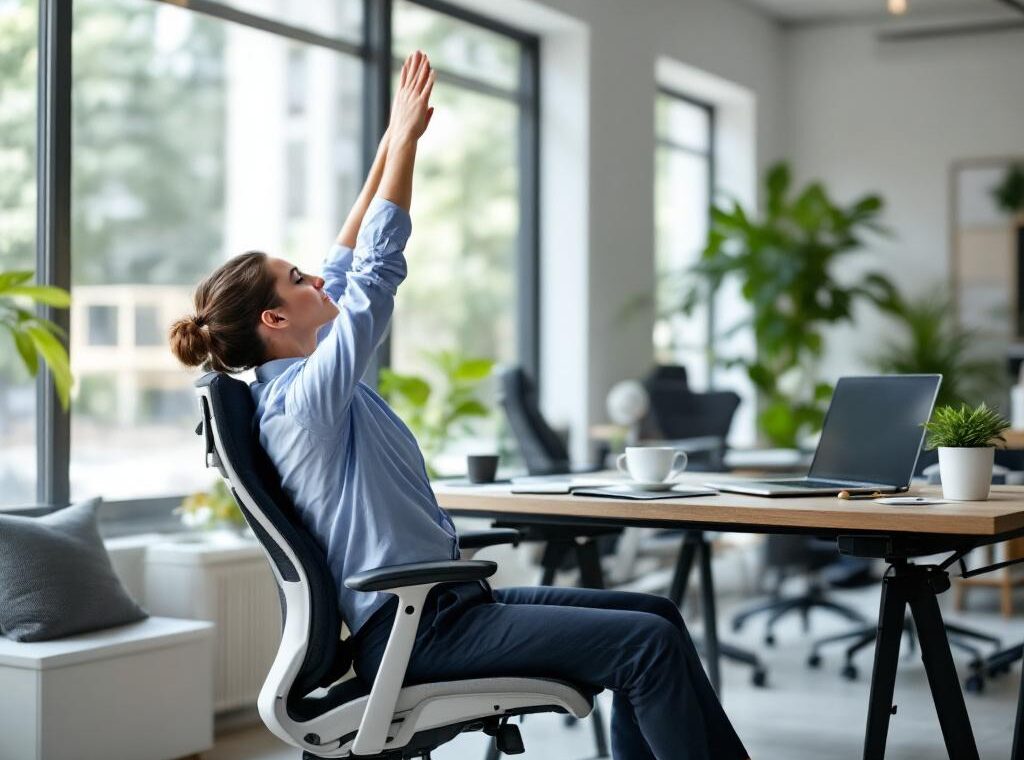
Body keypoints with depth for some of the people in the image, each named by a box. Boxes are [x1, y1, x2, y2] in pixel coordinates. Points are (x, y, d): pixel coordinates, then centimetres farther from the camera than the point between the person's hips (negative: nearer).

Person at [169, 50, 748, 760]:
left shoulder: (291, 381, 11)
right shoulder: (304, 398, -16)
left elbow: (349, 266, 17)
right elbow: (378, 271, -20)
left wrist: (389, 147, 16)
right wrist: (405, 139, -15)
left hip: (438, 604, 11)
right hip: (414, 633, -11)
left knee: (654, 613, 7)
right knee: (648, 644, -18)